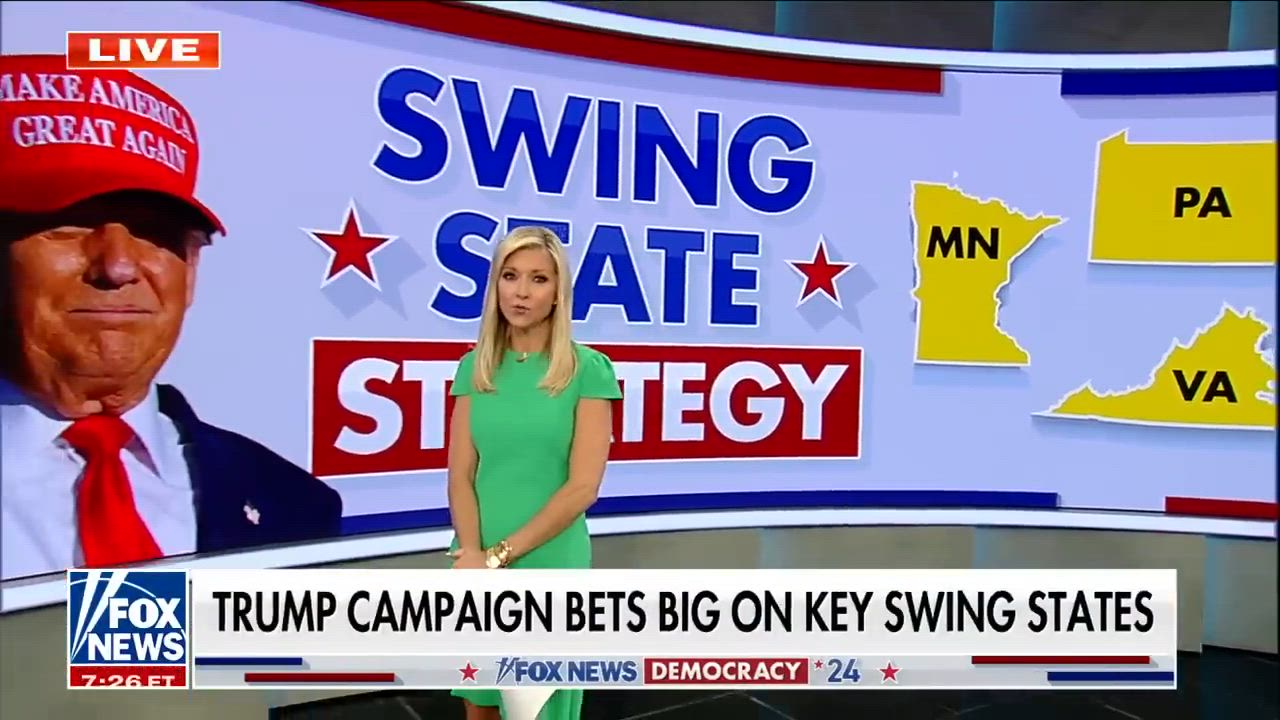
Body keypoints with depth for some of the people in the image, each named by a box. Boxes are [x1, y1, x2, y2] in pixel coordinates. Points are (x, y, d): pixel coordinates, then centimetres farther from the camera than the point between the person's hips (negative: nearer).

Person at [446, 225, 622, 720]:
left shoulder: (588, 369, -9)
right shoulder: (474, 367, 3)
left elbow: (583, 486, -13)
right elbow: (461, 475, 0)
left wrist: (500, 554, -15)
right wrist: (473, 553, -16)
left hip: (549, 563, -3)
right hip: (479, 561, 3)